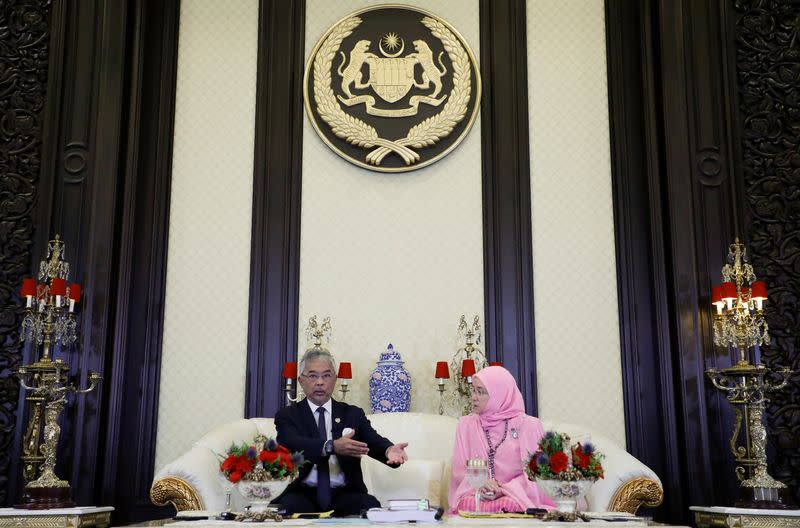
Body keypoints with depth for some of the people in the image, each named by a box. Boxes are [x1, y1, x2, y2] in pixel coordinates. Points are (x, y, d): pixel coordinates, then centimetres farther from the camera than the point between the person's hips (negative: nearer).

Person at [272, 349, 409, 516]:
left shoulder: (353, 414, 14)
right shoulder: (287, 416, 7)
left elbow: (374, 441, -4)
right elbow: (292, 444, -15)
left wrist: (389, 449, -30)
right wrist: (332, 446, -34)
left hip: (344, 495, 2)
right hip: (303, 494, -2)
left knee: (370, 506, -28)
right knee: (285, 508, -33)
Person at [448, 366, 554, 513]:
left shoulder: (528, 425, 3)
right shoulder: (466, 424, 12)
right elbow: (459, 471, 8)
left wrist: (505, 490, -15)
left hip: (516, 497, -2)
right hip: (475, 495, 2)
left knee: (511, 505, -36)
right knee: (468, 504, -32)